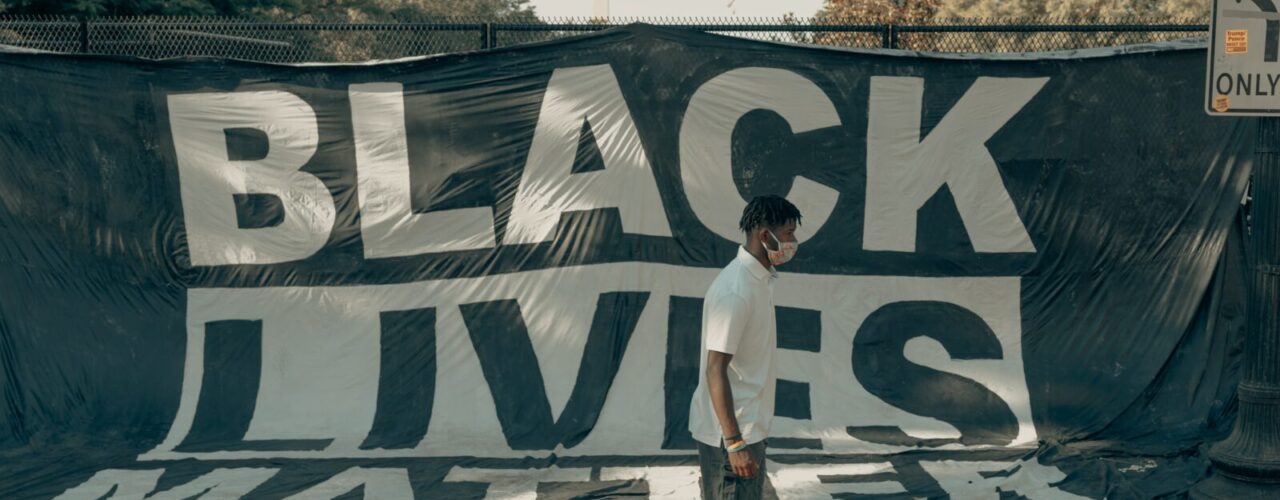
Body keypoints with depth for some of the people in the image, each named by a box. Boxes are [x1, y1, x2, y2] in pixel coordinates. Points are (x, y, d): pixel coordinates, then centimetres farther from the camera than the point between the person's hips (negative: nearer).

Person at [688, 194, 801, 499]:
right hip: (729, 433, -10)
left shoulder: (759, 278, 8)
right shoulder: (735, 290, -23)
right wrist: (735, 442, -25)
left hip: (747, 427, 10)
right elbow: (715, 370, -24)